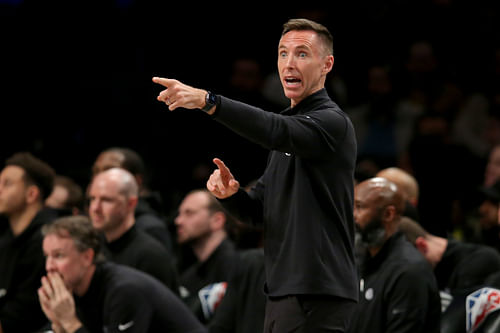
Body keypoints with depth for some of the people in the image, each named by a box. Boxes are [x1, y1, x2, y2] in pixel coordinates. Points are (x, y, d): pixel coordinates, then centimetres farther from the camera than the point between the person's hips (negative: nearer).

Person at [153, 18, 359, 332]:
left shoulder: (332, 122, -9)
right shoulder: (292, 122, 20)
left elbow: (276, 131, -31)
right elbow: (258, 211, 20)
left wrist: (207, 100, -42)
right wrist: (232, 194, -4)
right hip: (283, 293, 9)